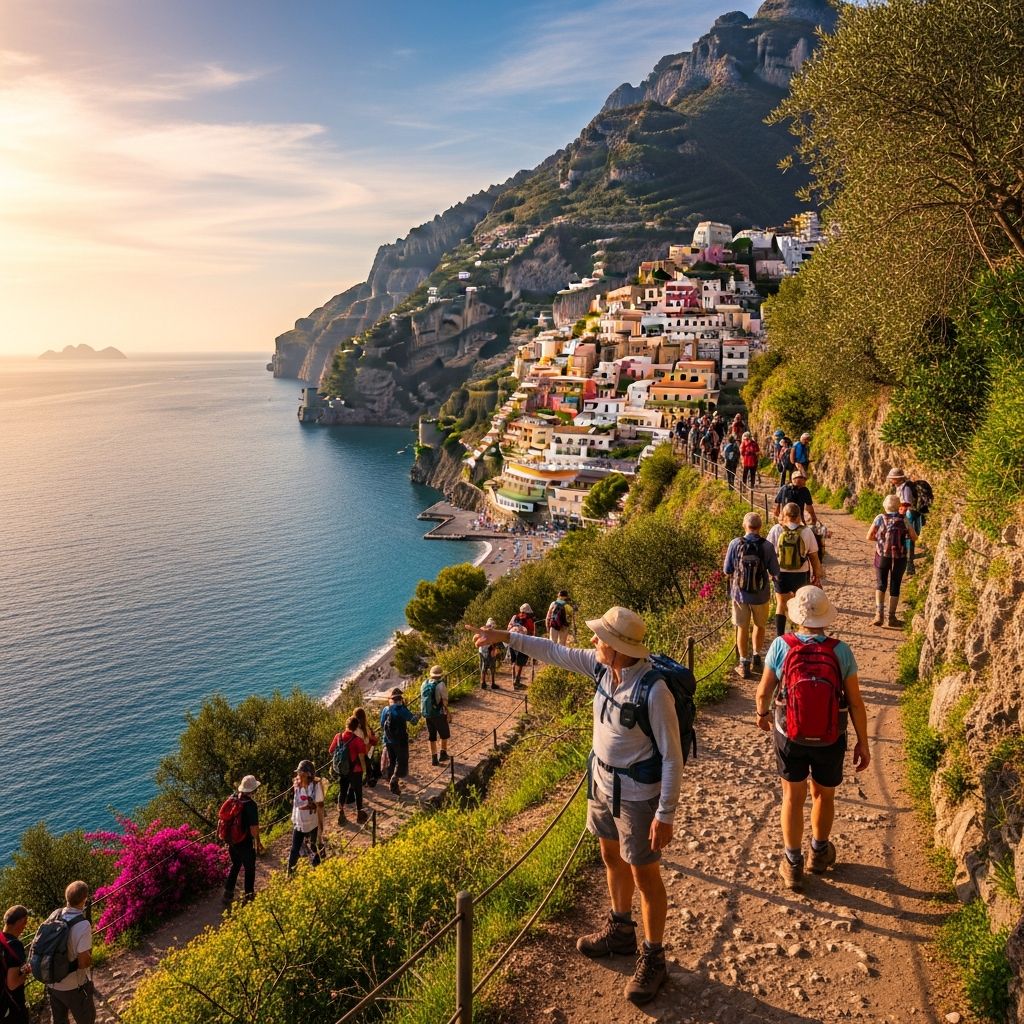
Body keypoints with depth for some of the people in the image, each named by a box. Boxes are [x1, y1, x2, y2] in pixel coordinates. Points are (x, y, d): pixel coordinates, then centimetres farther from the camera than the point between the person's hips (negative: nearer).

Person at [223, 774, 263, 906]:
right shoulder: (251, 805, -24)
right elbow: (254, 827, -24)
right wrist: (258, 841, -8)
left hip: (231, 840, 6)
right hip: (245, 843, -6)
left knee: (235, 866, 24)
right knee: (249, 869, 13)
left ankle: (228, 895, 29)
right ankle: (248, 896, 24)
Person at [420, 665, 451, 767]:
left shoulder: (425, 683, 1)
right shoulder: (441, 685, -18)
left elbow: (422, 698, 8)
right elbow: (444, 701, -18)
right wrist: (448, 713, -8)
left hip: (427, 714, 5)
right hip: (439, 714, -5)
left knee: (432, 736, 15)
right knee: (444, 734, 17)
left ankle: (434, 758, 17)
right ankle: (443, 754, 22)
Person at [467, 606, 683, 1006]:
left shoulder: (654, 690, -31)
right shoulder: (603, 667, -9)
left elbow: (672, 757, -24)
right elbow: (556, 652, 3)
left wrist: (665, 814, -21)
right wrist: (505, 637, 3)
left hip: (638, 794, -8)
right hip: (603, 782, 8)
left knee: (645, 875, 9)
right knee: (612, 858, 25)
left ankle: (652, 958, 28)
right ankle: (620, 929, 47)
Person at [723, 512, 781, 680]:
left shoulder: (735, 544, -13)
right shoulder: (767, 546, -14)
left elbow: (727, 571, -6)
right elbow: (775, 573, -8)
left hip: (740, 593, 0)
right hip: (761, 594, 0)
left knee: (742, 628, 14)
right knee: (759, 625, 24)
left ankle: (744, 663, 19)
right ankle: (756, 656, 35)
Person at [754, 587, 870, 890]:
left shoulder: (781, 646, -19)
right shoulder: (840, 651, -18)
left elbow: (763, 691, -8)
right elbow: (855, 702, -12)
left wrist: (762, 714, 14)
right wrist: (862, 743, 1)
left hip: (790, 737, -1)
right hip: (830, 740, 1)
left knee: (793, 797, 18)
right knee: (823, 795, 24)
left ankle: (793, 865, 29)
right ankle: (819, 853, 46)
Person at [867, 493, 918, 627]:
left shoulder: (880, 518, -7)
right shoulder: (904, 520, -6)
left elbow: (869, 537, -6)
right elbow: (914, 538, 0)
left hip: (882, 556, 0)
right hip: (900, 558, 0)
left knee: (880, 584, 10)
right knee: (895, 586, 12)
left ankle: (879, 614, -6)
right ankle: (892, 617, 16)